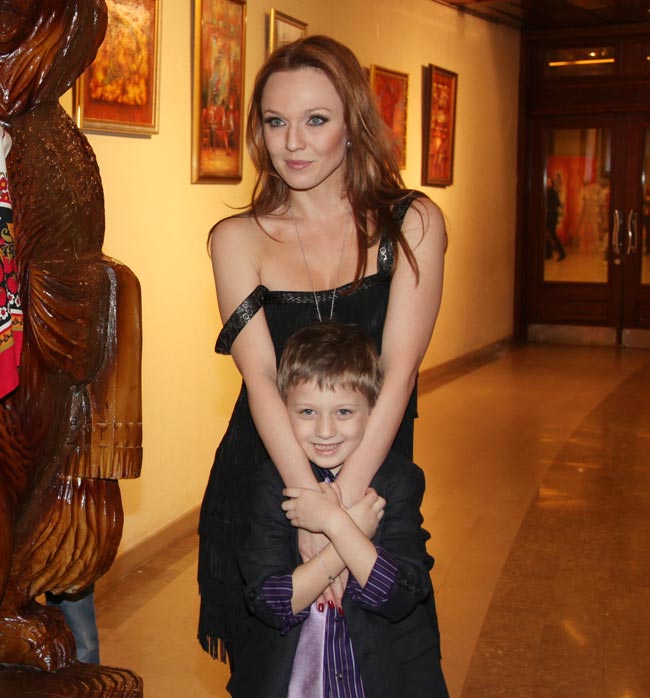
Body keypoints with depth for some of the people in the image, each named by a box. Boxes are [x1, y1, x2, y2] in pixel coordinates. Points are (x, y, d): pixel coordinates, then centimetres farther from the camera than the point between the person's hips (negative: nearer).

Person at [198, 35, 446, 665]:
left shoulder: (412, 224, -5)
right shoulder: (237, 238, -3)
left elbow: (399, 370, -15)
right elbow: (260, 375, -15)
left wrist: (342, 502, -25)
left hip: (373, 482, 0)